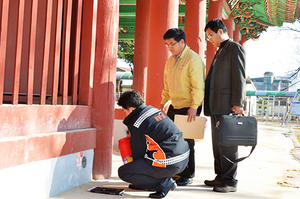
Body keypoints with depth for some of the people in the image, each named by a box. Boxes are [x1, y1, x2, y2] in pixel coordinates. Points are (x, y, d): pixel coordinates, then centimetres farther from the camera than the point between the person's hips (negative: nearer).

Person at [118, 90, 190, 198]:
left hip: (170, 164, -9)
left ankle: (163, 183, -4)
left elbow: (138, 152, -2)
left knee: (123, 172, -4)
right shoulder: (154, 110, 14)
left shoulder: (136, 124, -10)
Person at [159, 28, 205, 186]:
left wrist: (194, 107, -22)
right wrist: (164, 101, 21)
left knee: (186, 141, -2)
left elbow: (198, 86, -18)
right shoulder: (170, 60, 14)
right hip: (174, 106, 8)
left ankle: (187, 176, 12)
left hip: (189, 107, -8)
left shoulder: (193, 59, -12)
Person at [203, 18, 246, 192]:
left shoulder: (235, 48, -5)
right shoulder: (220, 51, 22)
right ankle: (221, 177, 21)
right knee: (217, 143, 12)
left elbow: (239, 77, -13)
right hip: (216, 106, 9)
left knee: (227, 144, -6)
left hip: (227, 105, -9)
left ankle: (230, 182, 0)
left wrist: (237, 103, -19)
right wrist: (209, 104, 17)